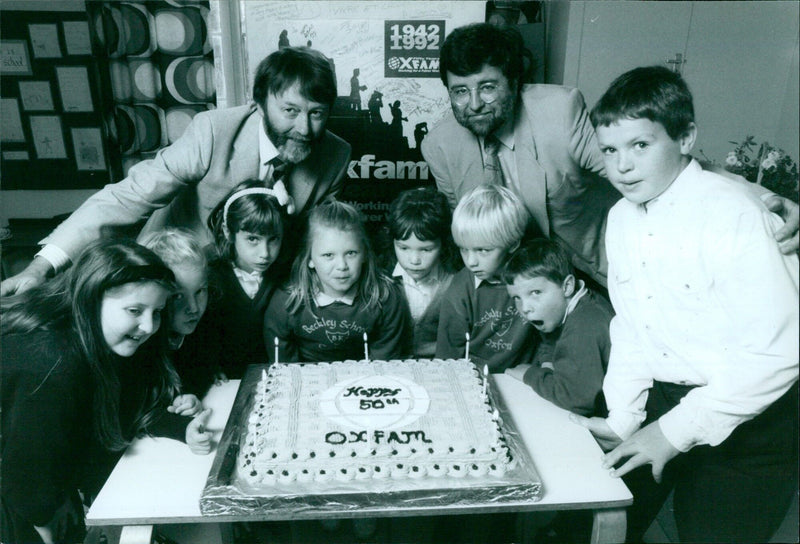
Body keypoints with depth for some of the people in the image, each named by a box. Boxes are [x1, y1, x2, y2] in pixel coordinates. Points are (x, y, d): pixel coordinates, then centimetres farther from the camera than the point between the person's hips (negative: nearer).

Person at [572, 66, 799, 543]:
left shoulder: (735, 216, -21)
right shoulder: (621, 219, 1)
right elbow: (631, 327, 6)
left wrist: (675, 431, -22)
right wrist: (622, 420, 0)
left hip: (748, 420, -6)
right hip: (662, 400, 6)